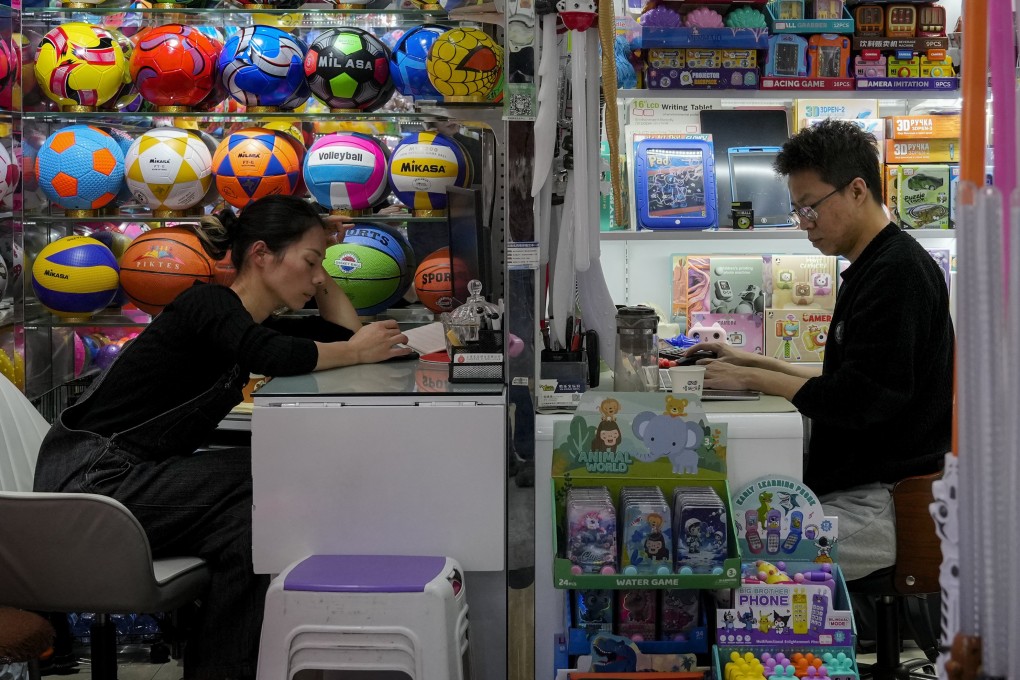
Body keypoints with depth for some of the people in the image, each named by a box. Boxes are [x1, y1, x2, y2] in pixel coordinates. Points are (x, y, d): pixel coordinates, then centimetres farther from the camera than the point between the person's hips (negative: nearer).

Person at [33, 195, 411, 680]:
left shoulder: (246, 322, 13)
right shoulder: (208, 304, -15)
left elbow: (347, 332, 14)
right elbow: (273, 357, -35)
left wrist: (319, 272, 7)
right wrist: (357, 352, -20)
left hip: (133, 476, 9)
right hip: (91, 478, -9)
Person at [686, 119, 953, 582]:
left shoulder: (899, 270, -14)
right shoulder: (871, 269, 18)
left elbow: (862, 399, -21)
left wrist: (754, 379, -13)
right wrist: (752, 363, 16)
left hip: (883, 504, -10)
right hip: (852, 489, 11)